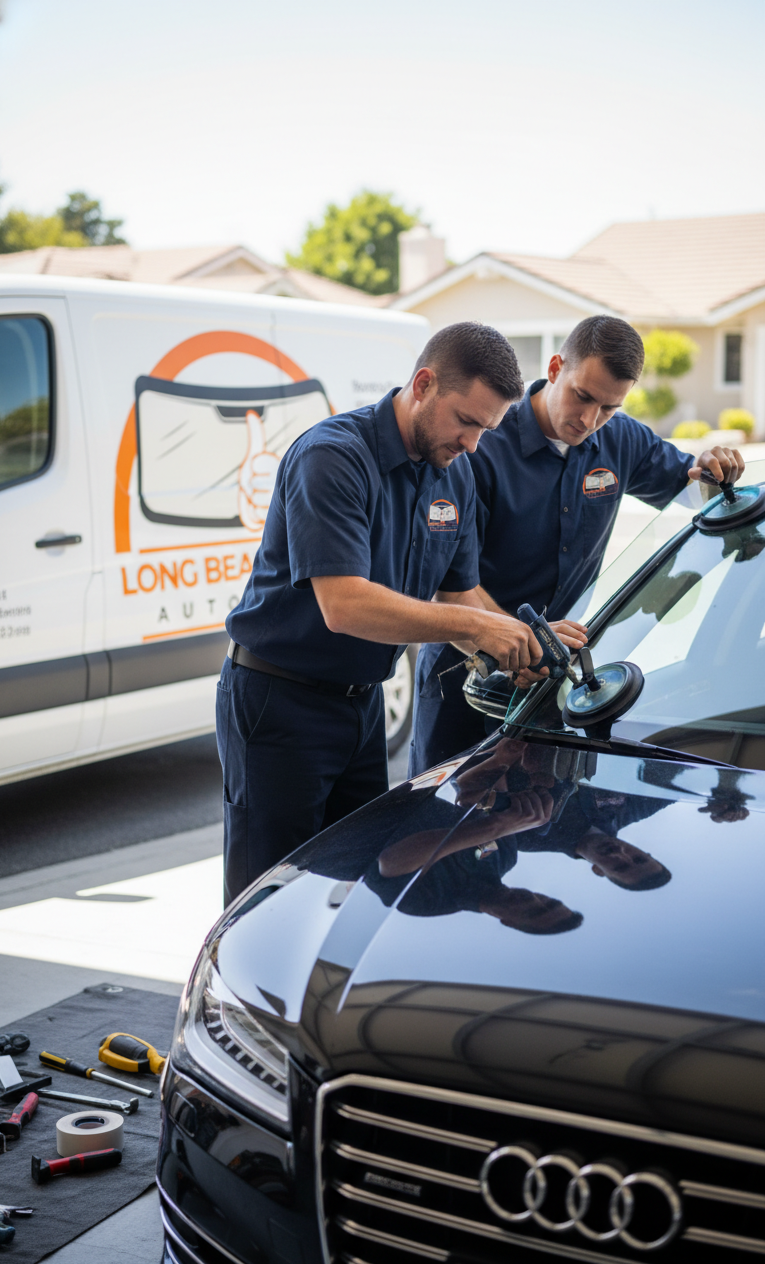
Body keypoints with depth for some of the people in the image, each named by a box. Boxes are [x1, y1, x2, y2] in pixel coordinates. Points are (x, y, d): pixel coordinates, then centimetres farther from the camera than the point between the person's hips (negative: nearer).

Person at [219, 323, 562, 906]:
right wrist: (476, 625, -30)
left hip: (363, 701, 7)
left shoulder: (454, 472, 4)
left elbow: (459, 593, 7)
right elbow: (345, 606, -31)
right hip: (279, 705, -7)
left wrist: (510, 650, -13)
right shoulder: (332, 457, -22)